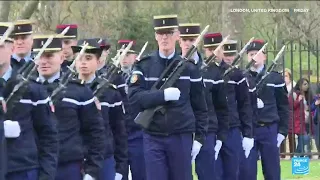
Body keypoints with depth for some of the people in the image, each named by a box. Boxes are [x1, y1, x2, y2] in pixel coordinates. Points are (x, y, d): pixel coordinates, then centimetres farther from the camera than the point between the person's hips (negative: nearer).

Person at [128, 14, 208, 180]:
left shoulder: (189, 67, 3)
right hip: (153, 137, 0)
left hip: (181, 137, 0)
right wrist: (163, 95, -22)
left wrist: (199, 137, 1)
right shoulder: (143, 66, 2)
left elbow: (200, 106, 6)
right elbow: (134, 96, -12)